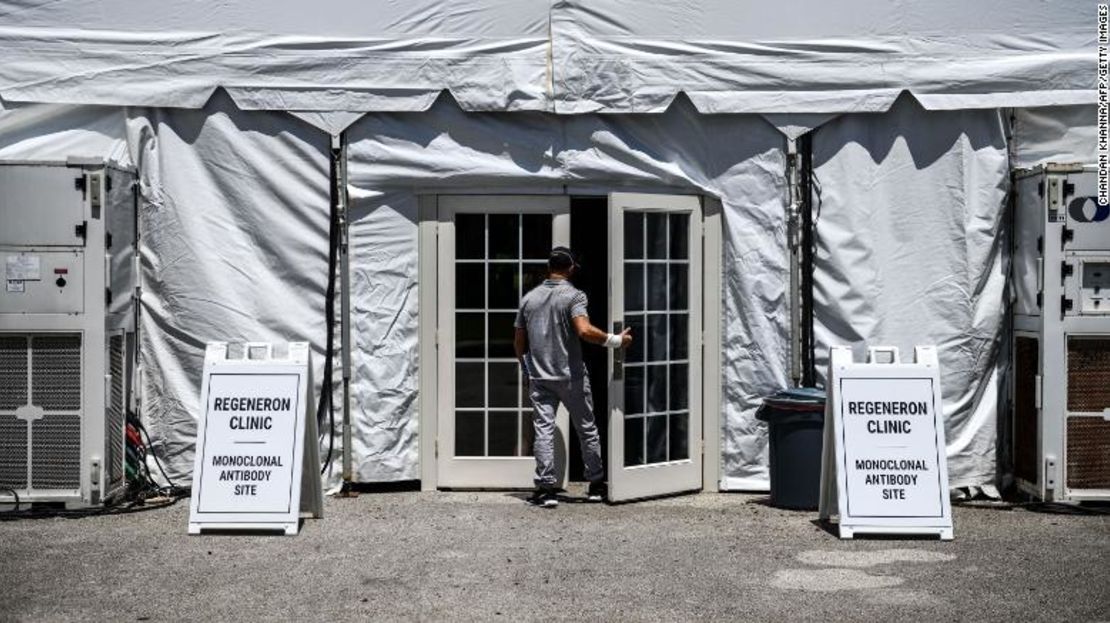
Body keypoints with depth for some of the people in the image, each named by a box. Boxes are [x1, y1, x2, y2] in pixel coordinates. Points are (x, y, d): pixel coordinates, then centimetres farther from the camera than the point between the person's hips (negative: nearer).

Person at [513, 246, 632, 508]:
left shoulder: (529, 298, 8)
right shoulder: (574, 295, -7)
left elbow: (519, 343, 12)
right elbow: (584, 330, -24)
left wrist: (528, 368, 26)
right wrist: (616, 340, -14)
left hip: (539, 377, 3)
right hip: (571, 376, -3)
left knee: (543, 430, 1)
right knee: (586, 428, 10)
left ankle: (546, 488, -6)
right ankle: (596, 485, 19)